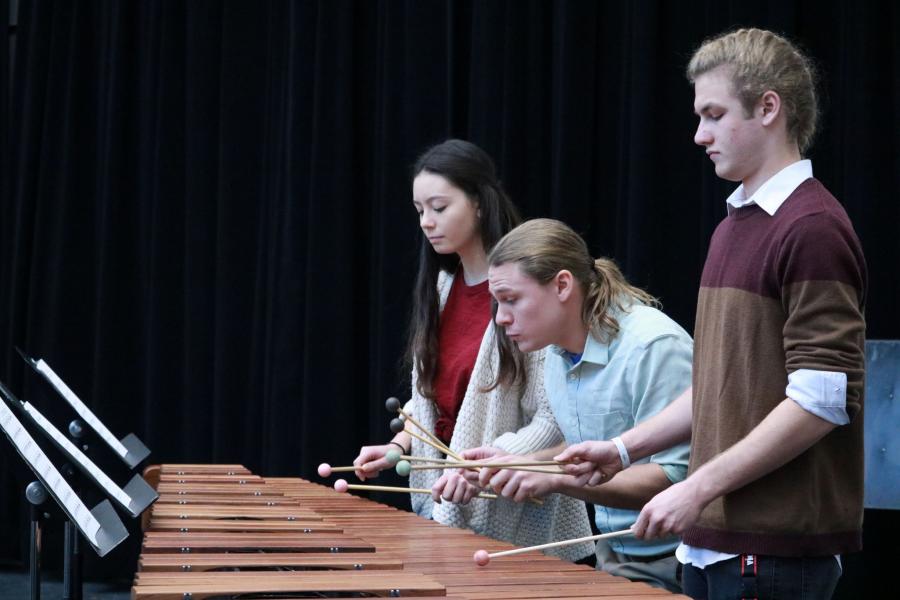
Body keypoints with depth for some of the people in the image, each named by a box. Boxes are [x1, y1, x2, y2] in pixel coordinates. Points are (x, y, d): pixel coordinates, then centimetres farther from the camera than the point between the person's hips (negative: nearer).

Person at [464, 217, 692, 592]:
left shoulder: (655, 347, -21)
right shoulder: (558, 357, 7)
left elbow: (676, 478, -25)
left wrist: (558, 478, -27)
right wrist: (522, 465, 4)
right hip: (612, 560, 8)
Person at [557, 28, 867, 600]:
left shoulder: (812, 229, -14)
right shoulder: (733, 227, 14)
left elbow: (823, 398, -20)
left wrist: (700, 488, -19)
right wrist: (624, 448, 12)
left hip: (777, 551, -8)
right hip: (714, 540, 8)